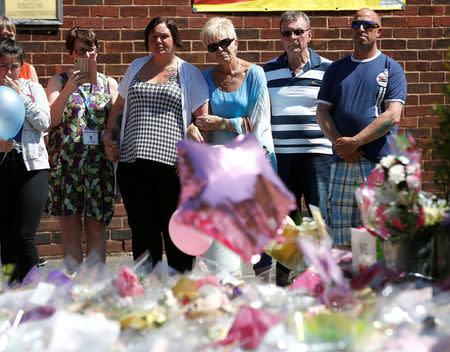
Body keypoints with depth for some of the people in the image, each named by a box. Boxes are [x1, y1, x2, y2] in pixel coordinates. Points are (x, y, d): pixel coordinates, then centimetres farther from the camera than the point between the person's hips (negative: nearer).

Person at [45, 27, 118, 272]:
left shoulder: (109, 84, 13)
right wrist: (69, 90, -18)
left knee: (96, 228, 1)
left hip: (99, 165, 1)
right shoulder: (58, 82, 8)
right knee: (70, 229, -1)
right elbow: (52, 119, -6)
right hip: (66, 164, -1)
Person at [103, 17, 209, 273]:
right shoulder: (137, 67, 17)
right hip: (134, 162, 3)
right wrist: (110, 136, 13)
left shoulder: (189, 73, 7)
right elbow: (120, 105, 27)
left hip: (173, 163, -3)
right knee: (142, 230, 3)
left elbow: (203, 116, 2)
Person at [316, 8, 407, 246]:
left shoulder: (391, 69, 6)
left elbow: (392, 116, -6)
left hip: (380, 163, -3)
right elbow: (322, 112, 10)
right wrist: (340, 143, -8)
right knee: (341, 233, 0)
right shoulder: (336, 70, 17)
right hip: (342, 163, 3)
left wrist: (354, 142, -13)